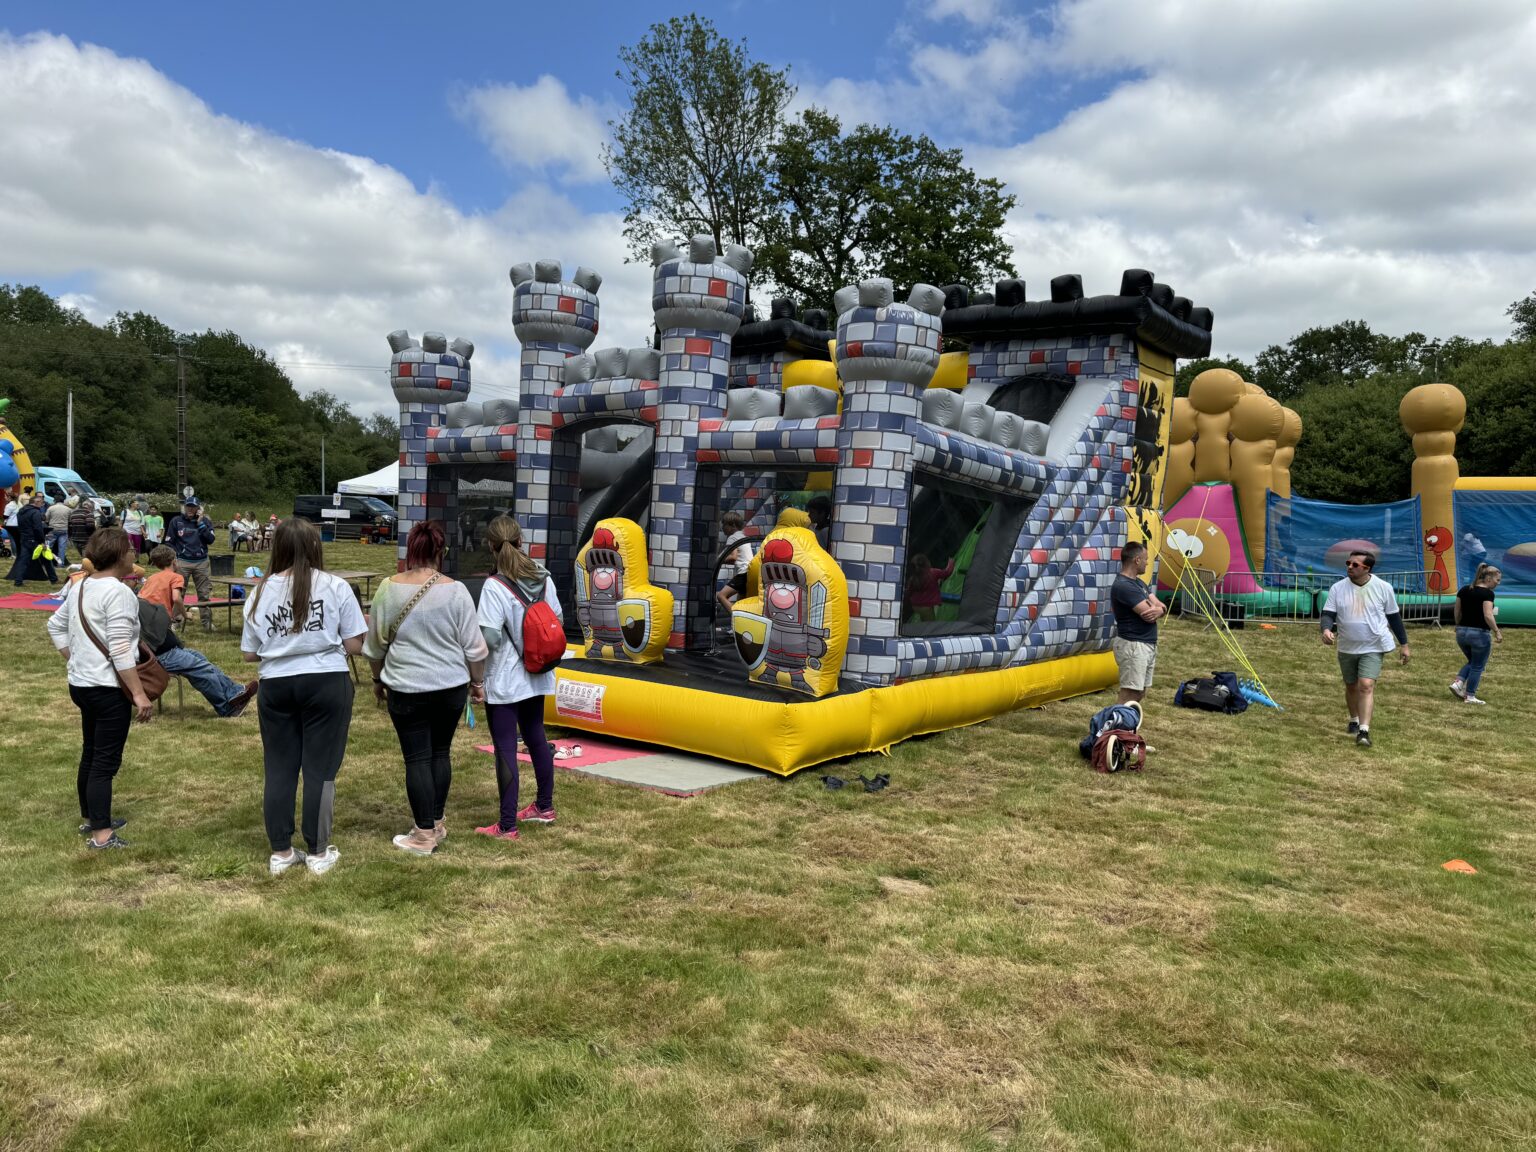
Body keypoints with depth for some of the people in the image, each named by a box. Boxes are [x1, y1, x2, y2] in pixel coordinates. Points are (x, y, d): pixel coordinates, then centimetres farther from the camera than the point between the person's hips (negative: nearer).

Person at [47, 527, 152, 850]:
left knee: (91, 753, 20)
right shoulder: (118, 592, -19)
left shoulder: (79, 587, 9)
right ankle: (101, 834, -1)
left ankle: (90, 818, 33)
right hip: (109, 689, -9)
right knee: (107, 760, -4)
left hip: (81, 683, 10)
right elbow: (120, 650, -24)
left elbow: (55, 626, 21)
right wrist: (139, 693, -21)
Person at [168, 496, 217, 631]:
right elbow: (170, 542, 5)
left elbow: (210, 540, -6)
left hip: (202, 562, 1)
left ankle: (207, 623, 10)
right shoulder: (176, 521, 3)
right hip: (182, 562, -1)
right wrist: (174, 559, -4)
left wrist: (200, 523, -8)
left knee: (205, 594, 3)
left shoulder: (205, 521, 6)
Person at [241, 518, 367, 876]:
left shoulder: (261, 592, 4)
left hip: (276, 685, 3)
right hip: (326, 683, -3)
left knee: (279, 770, 12)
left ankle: (281, 853, 21)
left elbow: (249, 653, 8)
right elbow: (354, 645, -4)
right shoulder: (335, 587, -4)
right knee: (320, 770, 5)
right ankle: (318, 853, 14)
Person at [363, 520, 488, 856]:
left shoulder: (388, 589, -5)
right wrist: (478, 682, 9)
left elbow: (375, 643, 5)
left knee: (417, 758, 5)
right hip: (452, 686, 1)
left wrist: (378, 679, 19)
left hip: (406, 687, -1)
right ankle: (436, 824, 25)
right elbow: (473, 646, -5)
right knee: (441, 752, 15)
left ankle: (424, 834, 10)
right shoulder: (455, 591, -9)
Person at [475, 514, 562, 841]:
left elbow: (489, 637, -24)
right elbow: (557, 618, 7)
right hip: (536, 676, 7)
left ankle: (507, 826, 7)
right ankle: (544, 807, 36)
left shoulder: (495, 587, -19)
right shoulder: (543, 578, 0)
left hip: (504, 681, -7)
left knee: (505, 750, 0)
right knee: (536, 738, 21)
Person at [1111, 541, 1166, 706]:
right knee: (1129, 694, -12)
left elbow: (1162, 607, 8)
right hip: (1133, 646, -10)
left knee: (1140, 692, 14)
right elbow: (1148, 614, -23)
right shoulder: (1122, 586, -19)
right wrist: (1157, 608, -1)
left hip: (1148, 645, 10)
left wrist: (1158, 610, -15)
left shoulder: (1139, 583, 14)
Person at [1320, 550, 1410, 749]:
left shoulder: (1383, 588, -7)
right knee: (1351, 686, 17)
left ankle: (1364, 731, -18)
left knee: (1366, 686, -17)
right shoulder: (1338, 588, -5)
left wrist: (1404, 644, 6)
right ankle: (1354, 721, 39)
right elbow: (1328, 613, -8)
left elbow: (1394, 617, 3)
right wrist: (1326, 629, -30)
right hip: (1347, 648, 3)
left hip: (1373, 648, -3)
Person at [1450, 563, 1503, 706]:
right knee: (1478, 666, 9)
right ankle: (1470, 696, 13)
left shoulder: (1464, 590, 5)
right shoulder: (1487, 593, -14)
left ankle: (1457, 682, 6)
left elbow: (1456, 612, 9)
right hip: (1480, 634, -6)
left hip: (1461, 632, 6)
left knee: (1472, 662, 24)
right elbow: (1488, 616, -22)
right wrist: (1497, 632, -13)